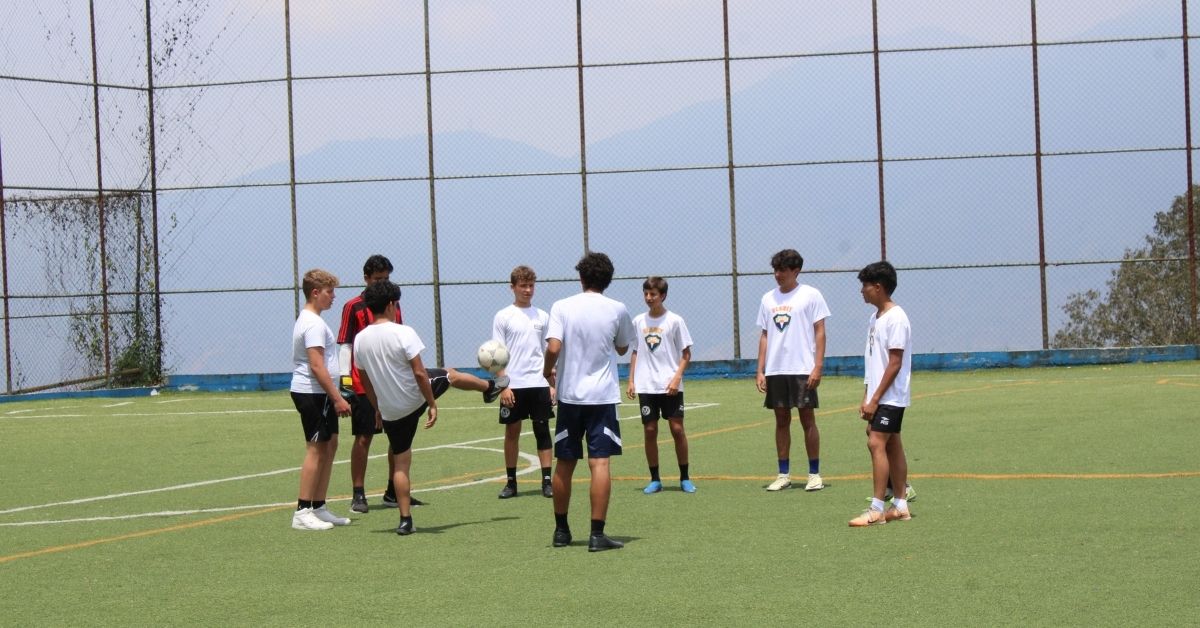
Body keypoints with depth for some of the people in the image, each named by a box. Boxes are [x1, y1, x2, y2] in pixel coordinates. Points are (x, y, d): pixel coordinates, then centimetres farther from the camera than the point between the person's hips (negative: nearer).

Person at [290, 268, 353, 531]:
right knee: (316, 449, -8)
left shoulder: (307, 320, 17)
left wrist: (334, 398, 21)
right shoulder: (313, 324, -16)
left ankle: (319, 507, 17)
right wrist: (337, 398, -21)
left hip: (318, 394, 10)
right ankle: (303, 512, -6)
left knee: (329, 446, 12)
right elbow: (317, 366, -22)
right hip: (312, 393, -10)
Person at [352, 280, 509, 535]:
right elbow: (419, 372, -20)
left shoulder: (360, 339, -3)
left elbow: (365, 380, 9)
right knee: (450, 375, 26)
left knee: (400, 464, 11)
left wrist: (377, 409, 21)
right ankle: (490, 387, 53)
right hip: (416, 399, -4)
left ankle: (405, 520, 9)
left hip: (390, 411, 4)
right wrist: (432, 405, -11)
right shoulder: (403, 333, -19)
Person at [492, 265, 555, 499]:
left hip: (539, 384, 2)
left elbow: (549, 353, 13)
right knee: (512, 431, 4)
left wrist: (552, 383, 5)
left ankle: (547, 480, 3)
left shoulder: (542, 317, 9)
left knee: (542, 430, 0)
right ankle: (511, 481, 11)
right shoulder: (503, 317, 1)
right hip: (513, 385, -2)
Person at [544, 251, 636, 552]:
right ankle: (597, 534, -11)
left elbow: (554, 347, -14)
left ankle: (561, 530, 23)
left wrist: (548, 370, 4)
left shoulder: (562, 307, -3)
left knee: (564, 464, 12)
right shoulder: (617, 310, -1)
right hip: (603, 395, -1)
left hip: (569, 394, 1)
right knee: (600, 463, -5)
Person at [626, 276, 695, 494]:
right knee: (649, 431, 2)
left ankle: (685, 478, 8)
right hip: (645, 386, 3)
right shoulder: (638, 321, 8)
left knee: (677, 429, -2)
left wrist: (676, 378, -13)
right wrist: (631, 381, 8)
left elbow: (686, 353, -1)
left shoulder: (675, 320, -3)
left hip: (670, 386, -3)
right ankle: (655, 480, 10)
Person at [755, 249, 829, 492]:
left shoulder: (810, 295, -2)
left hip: (802, 369, -5)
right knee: (781, 420, 7)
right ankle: (784, 474, 12)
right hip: (775, 370, 5)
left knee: (807, 419, -1)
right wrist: (760, 370, 7)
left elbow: (820, 332, -4)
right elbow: (765, 336, 14)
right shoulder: (768, 299, 12)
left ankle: (814, 474, 5)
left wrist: (817, 367, -13)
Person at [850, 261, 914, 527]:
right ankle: (900, 506, 15)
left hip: (890, 397, -9)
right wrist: (867, 398, 15)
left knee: (876, 443, -14)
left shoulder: (896, 318, -15)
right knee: (892, 446, 11)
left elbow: (895, 364, -18)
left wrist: (875, 399, -18)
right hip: (879, 397, 9)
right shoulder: (875, 317, 14)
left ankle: (876, 510, -15)